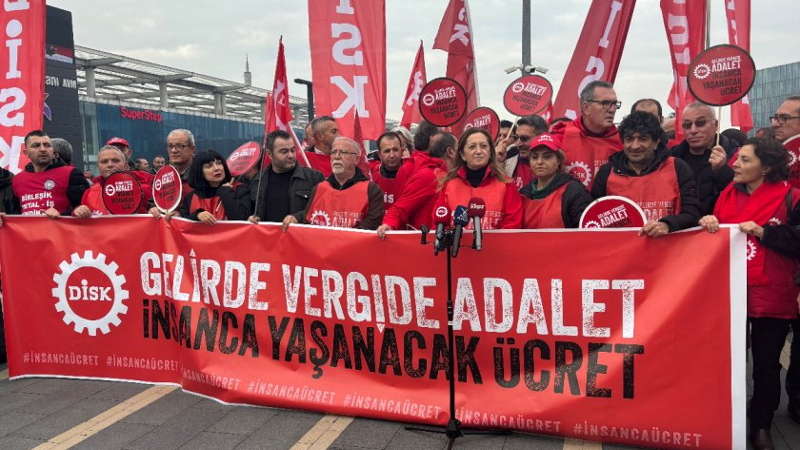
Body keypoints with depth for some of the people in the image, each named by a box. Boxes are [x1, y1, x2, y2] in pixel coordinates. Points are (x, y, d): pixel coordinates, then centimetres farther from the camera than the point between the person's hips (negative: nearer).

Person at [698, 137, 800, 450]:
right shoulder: (728, 194, 8)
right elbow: (715, 235, 14)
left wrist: (762, 232, -16)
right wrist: (709, 224, -7)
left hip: (771, 294, -3)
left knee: (766, 363, 7)